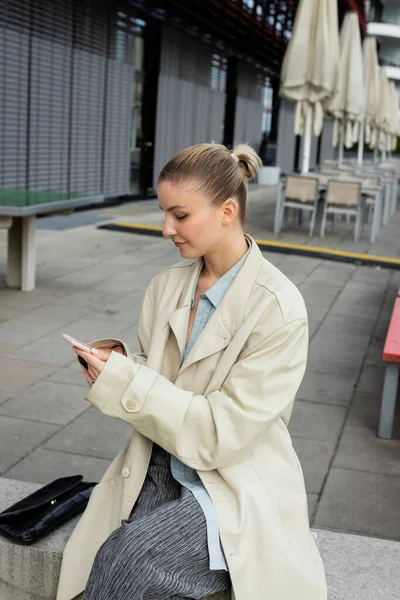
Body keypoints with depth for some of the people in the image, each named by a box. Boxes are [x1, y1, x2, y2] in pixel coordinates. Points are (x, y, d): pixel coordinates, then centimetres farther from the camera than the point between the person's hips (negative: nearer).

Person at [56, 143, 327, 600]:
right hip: (159, 467, 5)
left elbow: (221, 433, -18)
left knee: (128, 559, -27)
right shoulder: (167, 286, 3)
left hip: (235, 490, -4)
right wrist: (118, 363, -9)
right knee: (112, 560, -24)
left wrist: (123, 381, -20)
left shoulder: (279, 309, -16)